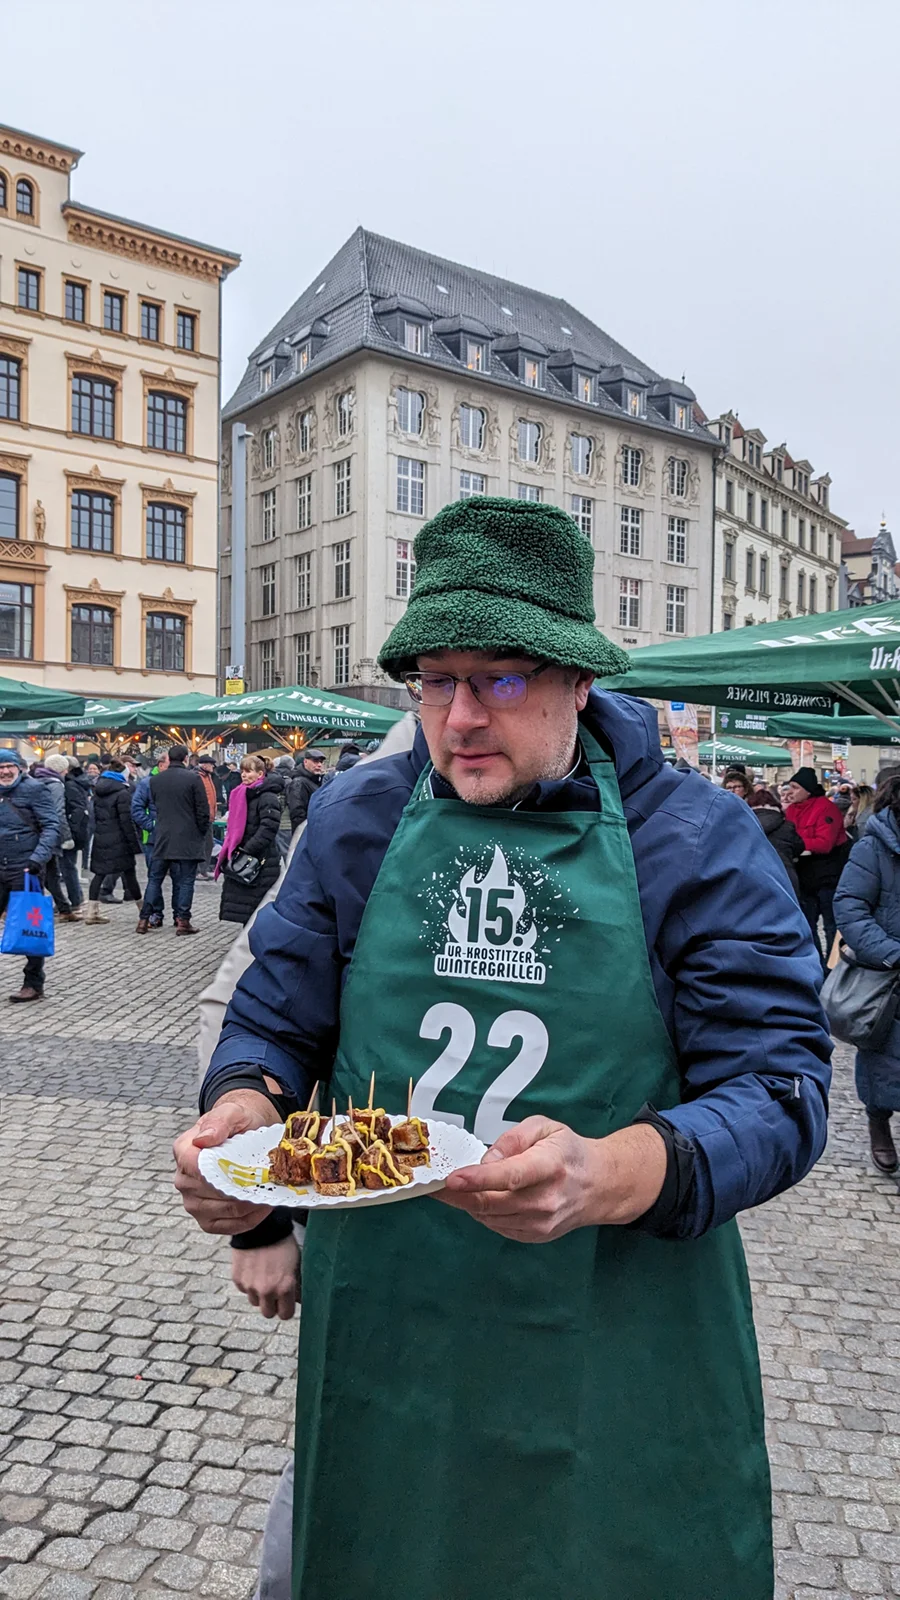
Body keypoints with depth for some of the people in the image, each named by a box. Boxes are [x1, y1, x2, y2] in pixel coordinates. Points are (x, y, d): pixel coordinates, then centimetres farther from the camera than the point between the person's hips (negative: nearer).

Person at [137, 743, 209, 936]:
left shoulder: (155, 780, 5)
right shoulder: (193, 778, -9)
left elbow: (154, 805, 14)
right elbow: (203, 810, -9)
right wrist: (202, 832, 4)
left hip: (161, 838, 4)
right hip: (187, 839, -4)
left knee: (155, 878, 11)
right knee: (184, 880, 2)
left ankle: (145, 919, 9)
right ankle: (182, 920, 1)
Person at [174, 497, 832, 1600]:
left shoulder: (695, 840, -9)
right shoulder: (355, 819, 0)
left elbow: (778, 1086, -13)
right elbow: (277, 1020, 6)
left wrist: (612, 1177, -32)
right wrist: (244, 1110, -16)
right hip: (379, 1331, 3)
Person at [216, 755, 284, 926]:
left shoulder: (268, 798, -12)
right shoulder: (243, 795, 15)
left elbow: (268, 829, -21)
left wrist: (248, 850, -22)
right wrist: (231, 851, 12)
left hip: (261, 863, -9)